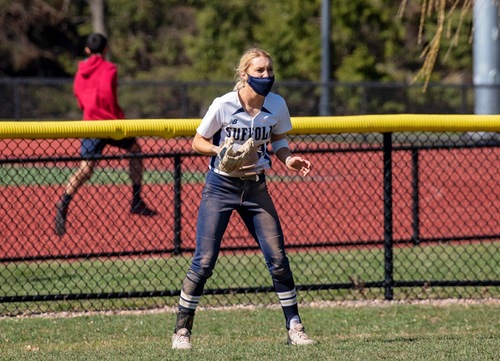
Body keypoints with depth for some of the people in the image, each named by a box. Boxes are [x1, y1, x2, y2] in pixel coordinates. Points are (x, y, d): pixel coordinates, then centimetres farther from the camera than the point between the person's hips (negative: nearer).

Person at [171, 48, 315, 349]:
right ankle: (182, 329, 4)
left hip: (256, 188, 3)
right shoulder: (223, 105, -15)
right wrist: (220, 151, -23)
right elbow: (198, 142, -4)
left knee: (278, 259, -1)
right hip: (221, 186, -3)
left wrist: (287, 158, -8)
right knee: (204, 262, -7)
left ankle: (294, 327, 11)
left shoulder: (277, 105, -5)